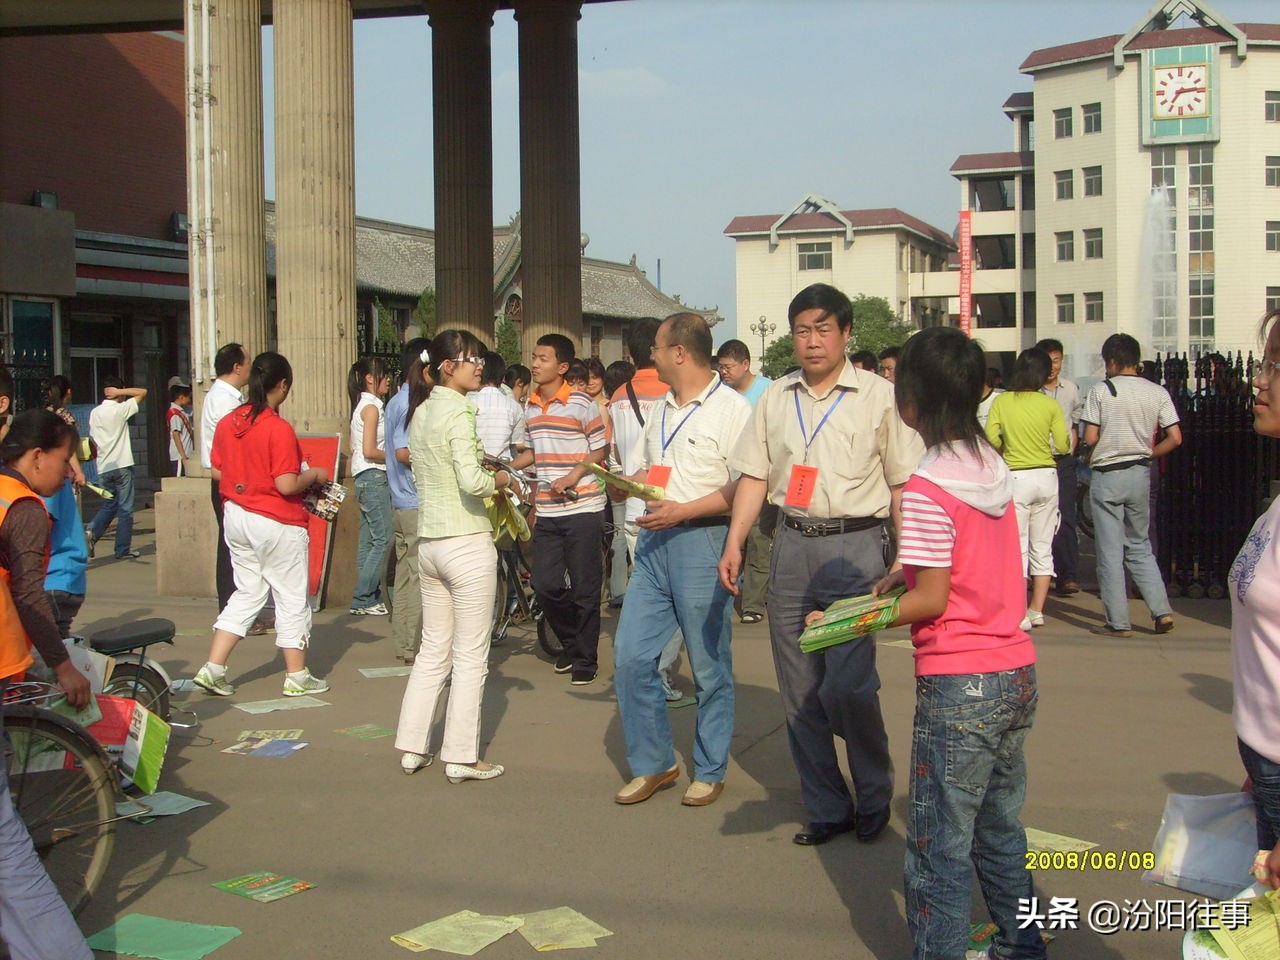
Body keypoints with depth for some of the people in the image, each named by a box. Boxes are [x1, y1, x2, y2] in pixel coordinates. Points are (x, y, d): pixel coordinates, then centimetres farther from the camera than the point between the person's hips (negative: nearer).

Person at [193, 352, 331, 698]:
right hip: (276, 523, -7)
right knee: (292, 598, 7)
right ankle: (297, 677, 16)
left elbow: (216, 471, 10)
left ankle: (212, 669, 12)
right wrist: (313, 475, -3)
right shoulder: (279, 429, -19)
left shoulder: (227, 422, 2)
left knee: (247, 593, 17)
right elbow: (287, 485, -21)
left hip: (236, 517, 7)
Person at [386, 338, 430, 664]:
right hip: (419, 502, -10)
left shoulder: (395, 402, 15)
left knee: (405, 573, 13)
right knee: (420, 576, -4)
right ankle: (415, 646, 0)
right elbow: (404, 452, -23)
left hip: (401, 501, 10)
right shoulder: (414, 403, -15)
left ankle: (403, 643, 19)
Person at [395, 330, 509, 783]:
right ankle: (462, 757, 8)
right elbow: (472, 481, -23)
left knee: (433, 649, 17)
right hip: (467, 544, -8)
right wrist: (500, 479, -4)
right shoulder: (457, 411, -14)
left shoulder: (420, 412, 12)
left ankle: (412, 747, 21)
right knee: (470, 656, 2)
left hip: (429, 541, 8)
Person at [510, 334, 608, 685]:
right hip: (547, 512, 6)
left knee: (584, 589, 1)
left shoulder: (581, 404, -8)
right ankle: (570, 642, 29)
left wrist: (574, 475, -17)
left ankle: (585, 659, 14)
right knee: (545, 584, 5)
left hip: (582, 508, -6)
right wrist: (507, 467, 9)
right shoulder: (531, 407, 11)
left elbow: (600, 449, -5)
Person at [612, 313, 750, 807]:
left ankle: (709, 771, 18)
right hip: (655, 541, 8)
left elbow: (745, 487, -15)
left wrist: (683, 511, -19)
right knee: (630, 656, 5)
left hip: (703, 541, -7)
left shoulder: (731, 409, -8)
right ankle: (653, 762, 19)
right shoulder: (660, 409, 18)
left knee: (710, 666, 3)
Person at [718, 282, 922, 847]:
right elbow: (755, 476, 12)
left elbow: (903, 483, 0)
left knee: (848, 686, -10)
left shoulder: (878, 397, 1)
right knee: (799, 690, 7)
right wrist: (734, 544, 1)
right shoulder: (775, 399, 12)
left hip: (854, 547, -4)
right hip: (791, 546, 4)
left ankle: (874, 798, 15)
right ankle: (826, 808, 21)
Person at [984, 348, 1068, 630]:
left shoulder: (1001, 402, -3)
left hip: (1016, 478, -2)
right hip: (1046, 477, 2)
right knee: (1043, 547, 11)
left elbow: (991, 439, -9)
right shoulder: (1050, 404, -2)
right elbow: (1063, 445, -4)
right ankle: (1037, 611, 16)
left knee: (1017, 547, 2)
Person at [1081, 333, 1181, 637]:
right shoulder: (1158, 392, 1)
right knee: (1139, 546, 18)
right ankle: (1161, 610, 8)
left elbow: (1090, 438, -11)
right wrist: (1148, 453, 13)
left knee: (1110, 551, 2)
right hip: (1141, 475, 4)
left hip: (1107, 475, -4)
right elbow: (1175, 438, -2)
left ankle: (1118, 622, 4)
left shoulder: (1101, 390, -8)